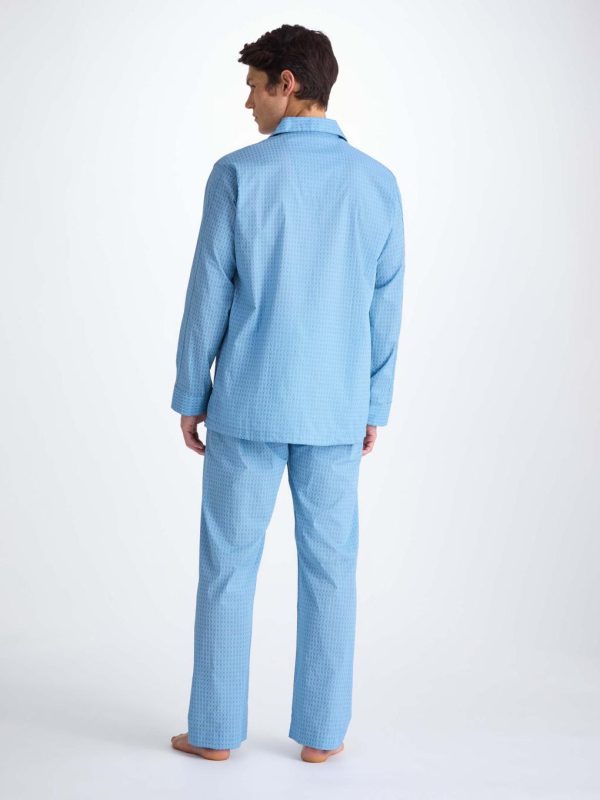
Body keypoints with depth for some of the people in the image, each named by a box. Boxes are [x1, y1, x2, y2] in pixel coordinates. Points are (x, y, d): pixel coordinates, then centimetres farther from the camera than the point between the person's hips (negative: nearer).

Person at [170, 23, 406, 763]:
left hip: (248, 404, -2)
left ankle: (216, 728, 16)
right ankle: (321, 730, 15)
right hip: (335, 410, 2)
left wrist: (189, 396, 3)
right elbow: (386, 308, 3)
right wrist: (374, 407, 12)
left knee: (229, 564, 8)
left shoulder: (237, 174, -10)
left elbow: (208, 296, -8)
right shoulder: (378, 183, 0)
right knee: (330, 568, 10)